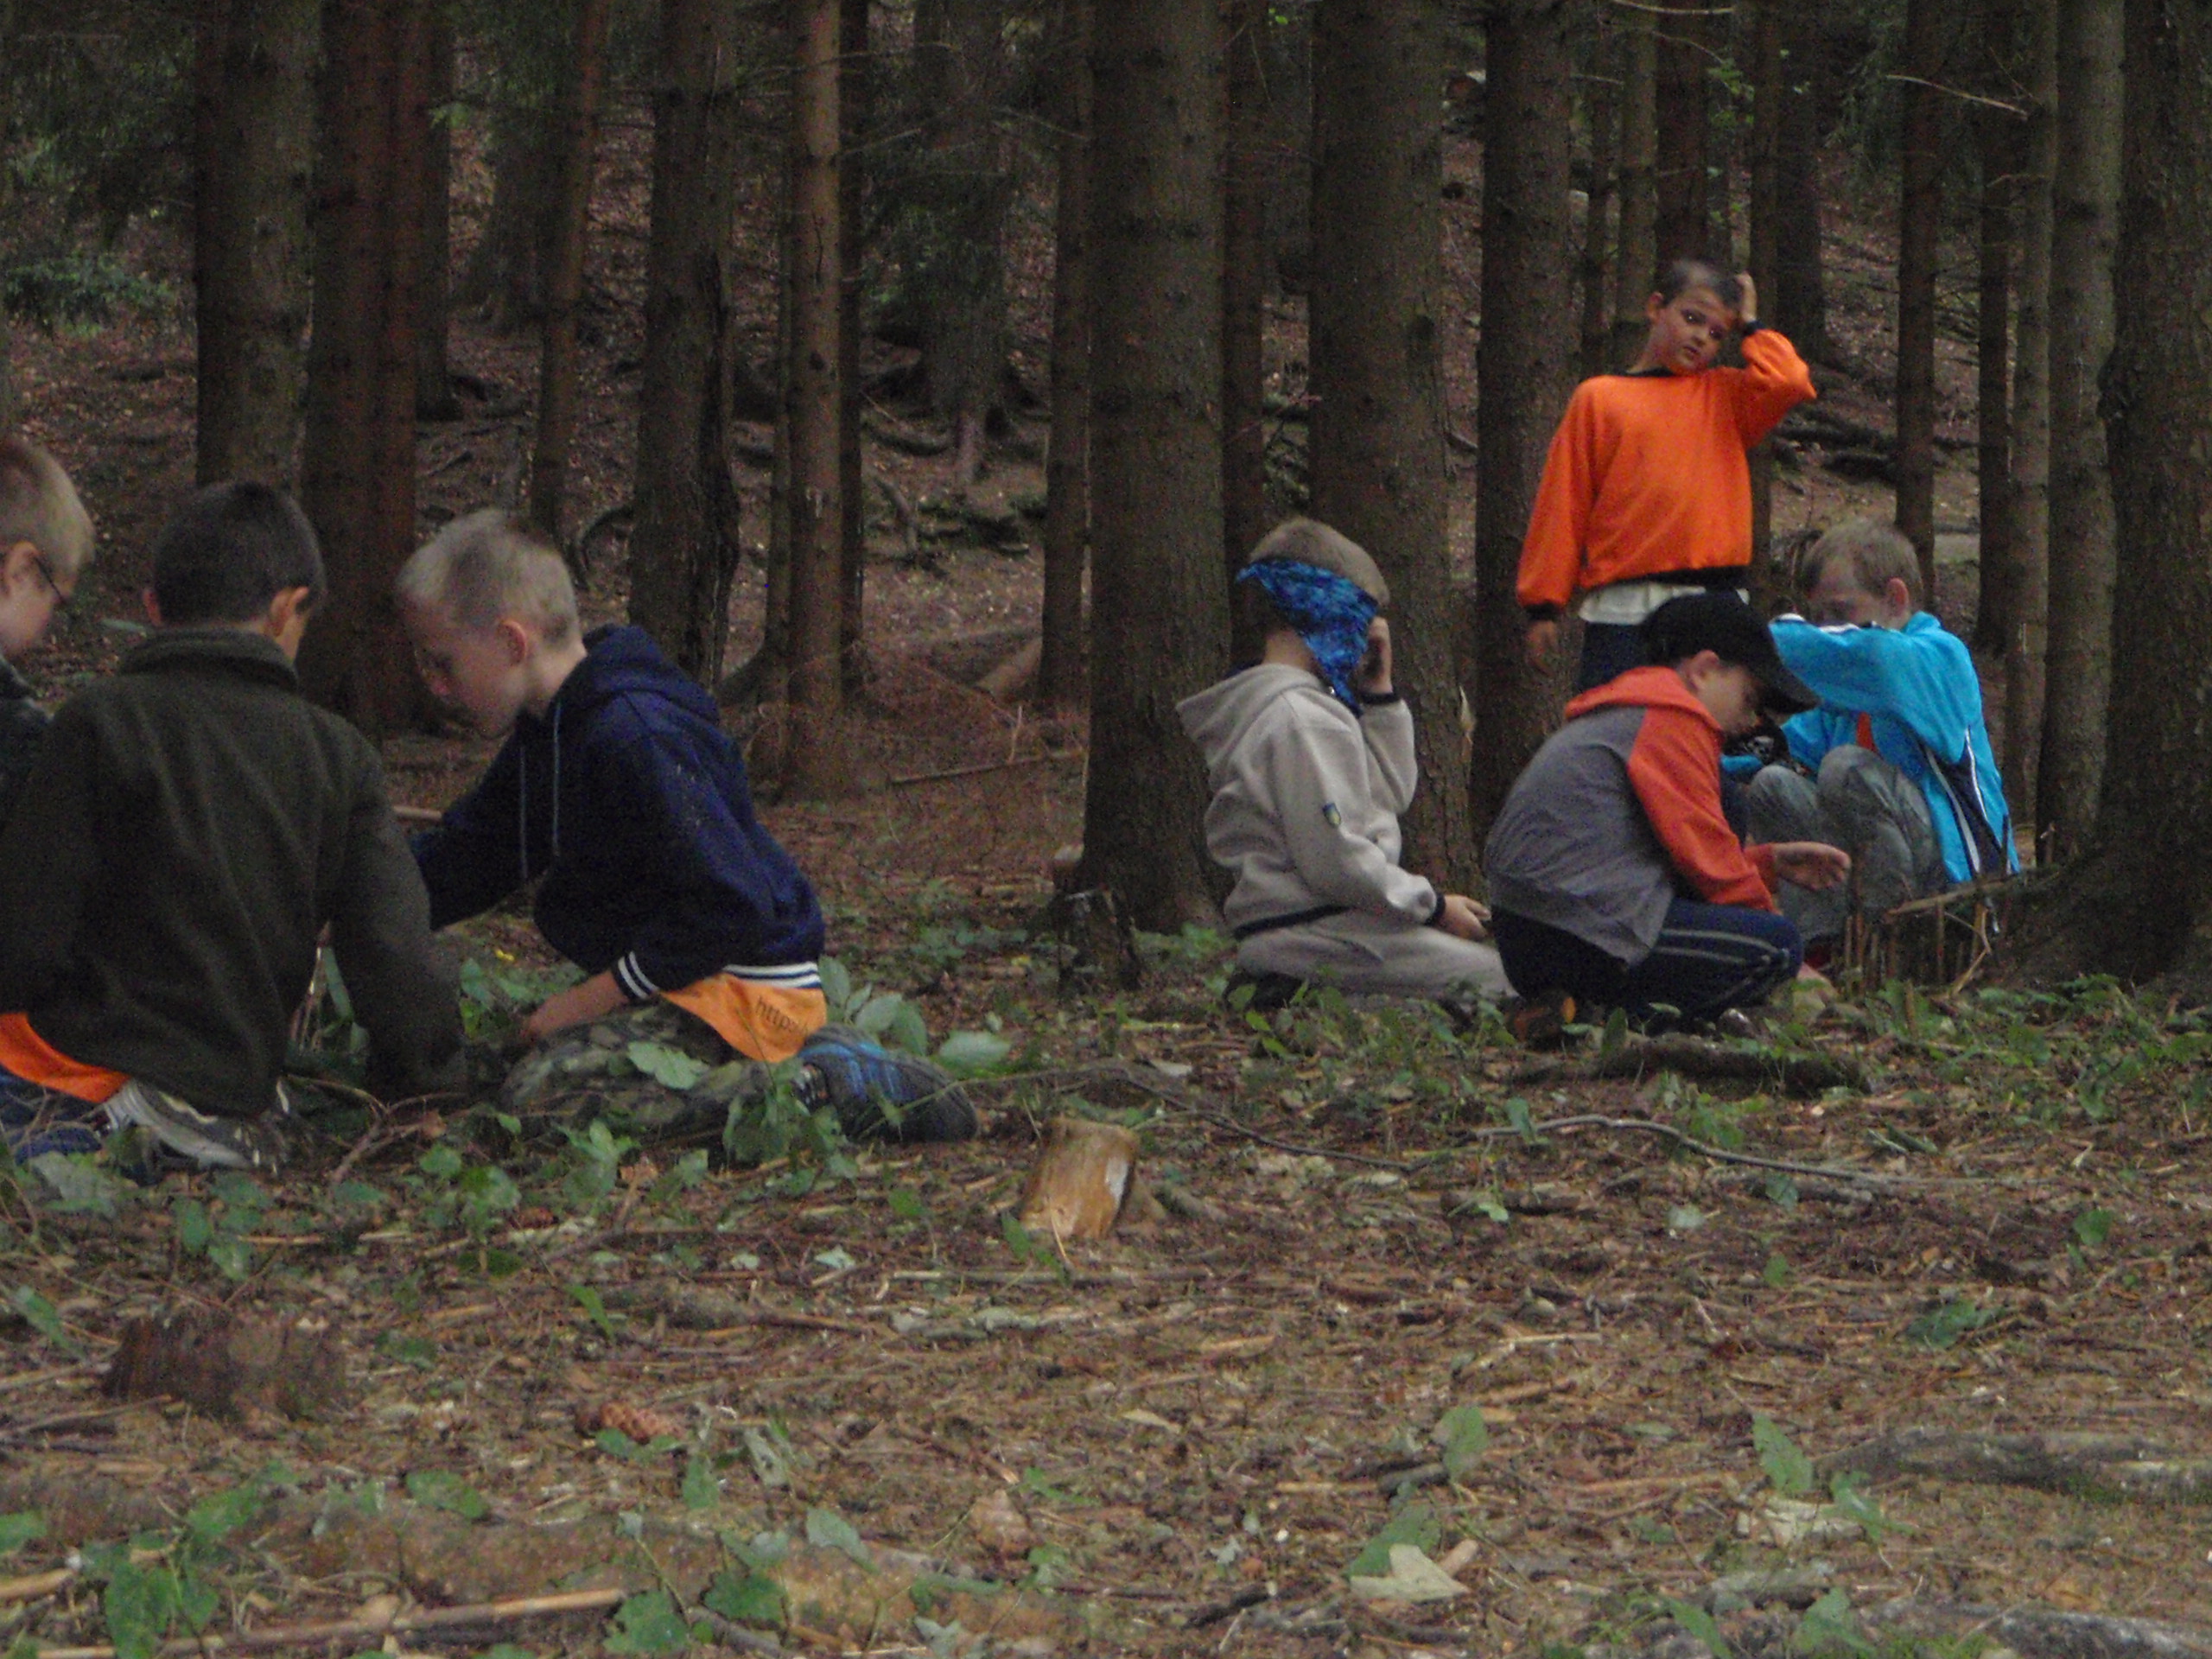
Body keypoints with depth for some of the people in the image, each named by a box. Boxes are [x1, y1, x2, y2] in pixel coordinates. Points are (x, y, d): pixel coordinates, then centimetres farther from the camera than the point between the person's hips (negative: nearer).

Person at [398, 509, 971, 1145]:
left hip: (745, 990, -11)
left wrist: (587, 1001, -20)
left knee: (539, 1096, -25)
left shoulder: (633, 737, -23)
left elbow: (729, 906, -25)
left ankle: (826, 1089, -21)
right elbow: (466, 854, 21)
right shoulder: (547, 733, 10)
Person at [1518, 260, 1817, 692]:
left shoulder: (1724, 396, 16)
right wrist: (1544, 606, 3)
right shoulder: (1600, 398, 10)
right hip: (1624, 610, -2)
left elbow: (1789, 382, -5)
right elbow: (1561, 506, 7)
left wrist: (1750, 327, 10)